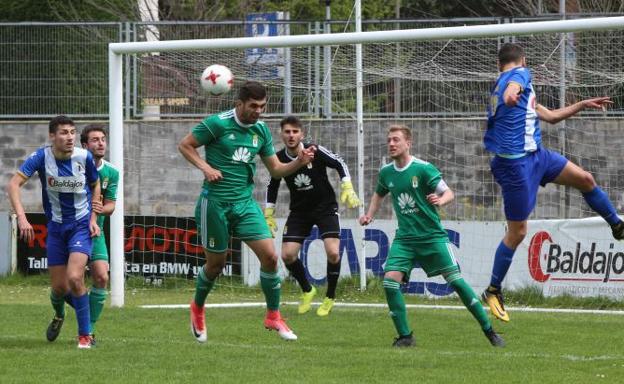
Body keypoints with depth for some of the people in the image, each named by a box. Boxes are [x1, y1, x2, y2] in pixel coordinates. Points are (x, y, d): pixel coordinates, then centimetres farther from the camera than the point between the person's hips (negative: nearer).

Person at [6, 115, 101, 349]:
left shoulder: (84, 157, -12)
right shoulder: (42, 157, -15)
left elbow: (95, 185, 7)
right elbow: (14, 184, -21)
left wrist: (93, 218, -2)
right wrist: (21, 218, -33)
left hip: (81, 225, -1)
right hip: (56, 227, 1)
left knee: (74, 278, -21)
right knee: (59, 287, 4)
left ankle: (85, 334, -8)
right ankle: (58, 315, 42)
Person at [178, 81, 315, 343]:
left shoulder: (261, 130, 6)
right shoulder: (218, 123, -11)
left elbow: (275, 169, 10)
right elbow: (185, 145, -3)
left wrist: (299, 162, -8)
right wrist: (205, 167, -17)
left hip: (245, 203, 4)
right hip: (215, 202, -4)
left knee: (270, 256, -9)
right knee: (216, 263, 7)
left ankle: (273, 316, 4)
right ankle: (197, 308, 35)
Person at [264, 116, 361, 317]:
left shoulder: (315, 151, -17)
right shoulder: (279, 159, -8)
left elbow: (340, 164, -6)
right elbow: (272, 186, 8)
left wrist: (347, 189, -17)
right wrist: (268, 215, 6)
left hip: (325, 207, -3)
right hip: (299, 211, 3)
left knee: (333, 253, -18)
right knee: (287, 255, -9)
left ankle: (330, 298, 4)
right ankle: (307, 291, 18)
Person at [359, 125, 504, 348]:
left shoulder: (423, 169, -10)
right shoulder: (386, 172, 5)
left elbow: (449, 193, -11)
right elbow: (379, 194, 26)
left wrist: (440, 200, -33)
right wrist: (369, 215, 10)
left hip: (432, 235, -4)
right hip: (404, 238, 4)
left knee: (455, 280, -8)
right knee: (390, 280, -15)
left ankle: (489, 331, 3)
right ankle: (405, 336, -3)